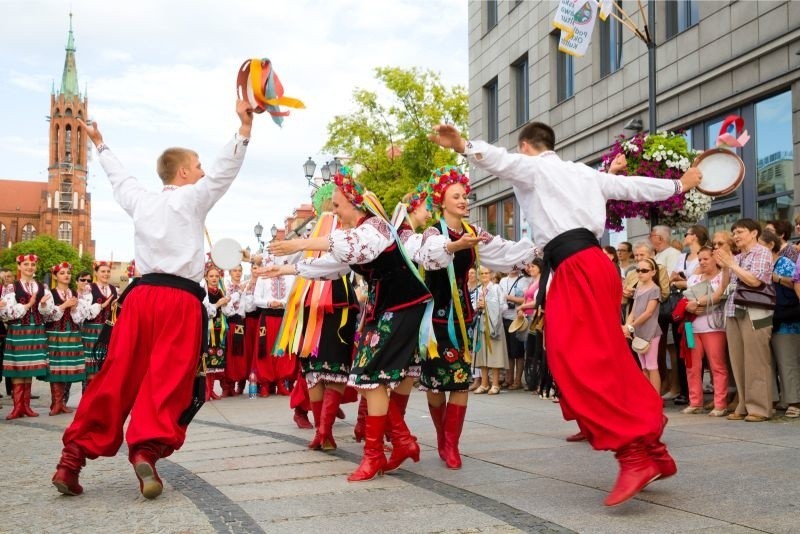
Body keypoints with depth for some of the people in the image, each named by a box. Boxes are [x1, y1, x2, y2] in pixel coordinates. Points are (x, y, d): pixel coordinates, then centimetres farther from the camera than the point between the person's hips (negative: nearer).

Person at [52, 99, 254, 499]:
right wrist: (245, 125, -12)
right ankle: (147, 449, -19)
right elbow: (226, 168, -6)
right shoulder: (192, 198, 2)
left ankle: (74, 454, 6)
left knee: (118, 376, 7)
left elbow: (119, 176, 36)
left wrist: (100, 144, 53)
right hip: (179, 299, -6)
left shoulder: (140, 200, 18)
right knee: (168, 379, -5)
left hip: (140, 294, 6)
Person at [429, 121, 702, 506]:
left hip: (576, 268, -9)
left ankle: (633, 453, -21)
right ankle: (651, 449, 12)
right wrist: (679, 185, 47)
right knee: (607, 360, 10)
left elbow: (499, 160, -17)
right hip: (592, 264, 9)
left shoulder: (533, 167, 5)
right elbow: (632, 186, 32)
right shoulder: (582, 172, 26)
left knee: (580, 361, -14)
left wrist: (462, 146, -35)